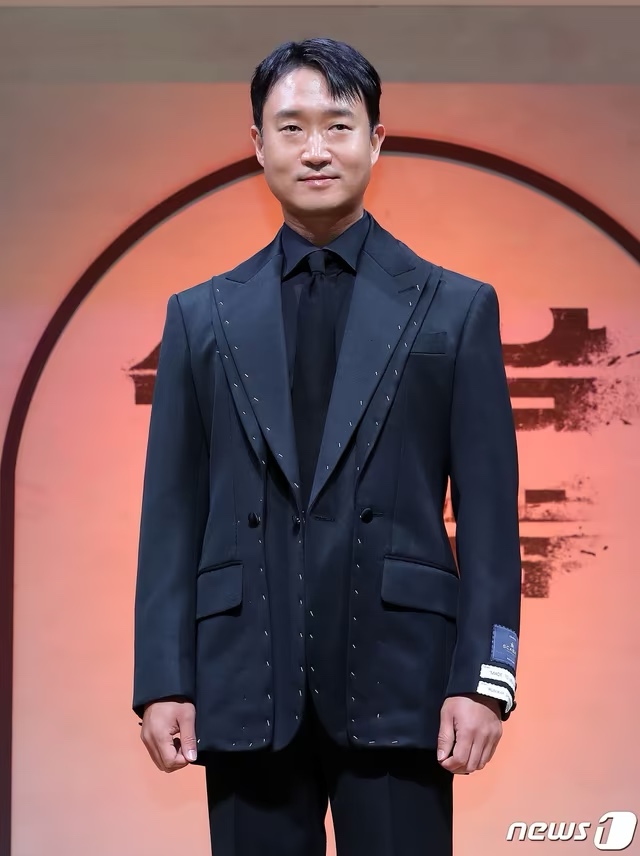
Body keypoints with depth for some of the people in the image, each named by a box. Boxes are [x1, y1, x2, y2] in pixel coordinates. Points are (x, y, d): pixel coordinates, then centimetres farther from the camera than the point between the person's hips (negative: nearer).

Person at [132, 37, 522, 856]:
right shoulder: (201, 317, 11)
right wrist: (162, 679, 0)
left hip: (398, 679, -1)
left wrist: (483, 678, -6)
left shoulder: (456, 308, 7)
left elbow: (487, 508, 2)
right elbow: (173, 511, 8)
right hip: (247, 687, 2)